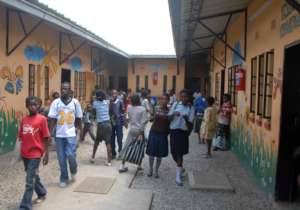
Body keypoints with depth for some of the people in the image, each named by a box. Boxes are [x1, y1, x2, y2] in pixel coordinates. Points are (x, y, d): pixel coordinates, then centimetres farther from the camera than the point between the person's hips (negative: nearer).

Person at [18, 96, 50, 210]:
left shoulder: (42, 119, -9)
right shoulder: (24, 120, 5)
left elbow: (46, 138, -8)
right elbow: (22, 137, 11)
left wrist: (46, 153, -8)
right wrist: (21, 152, 12)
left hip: (35, 154, -6)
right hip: (25, 154, 6)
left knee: (30, 182, -4)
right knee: (34, 176, 21)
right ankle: (42, 194, 43)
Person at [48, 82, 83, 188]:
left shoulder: (75, 102, 0)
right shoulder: (56, 102, -1)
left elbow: (78, 118, 8)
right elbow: (53, 120, 0)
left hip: (71, 134, -1)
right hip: (59, 135, 1)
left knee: (70, 155, -9)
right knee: (61, 158, 7)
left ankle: (73, 172, 22)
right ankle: (64, 179, 23)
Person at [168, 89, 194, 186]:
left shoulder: (191, 108, -1)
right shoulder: (175, 104, 4)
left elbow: (190, 124, -5)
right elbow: (169, 118, 4)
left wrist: (186, 119, -27)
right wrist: (173, 114, -17)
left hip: (183, 132, -3)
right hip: (173, 131, 3)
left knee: (180, 153, -4)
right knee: (174, 153, 10)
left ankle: (178, 177, 4)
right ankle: (181, 168, 39)